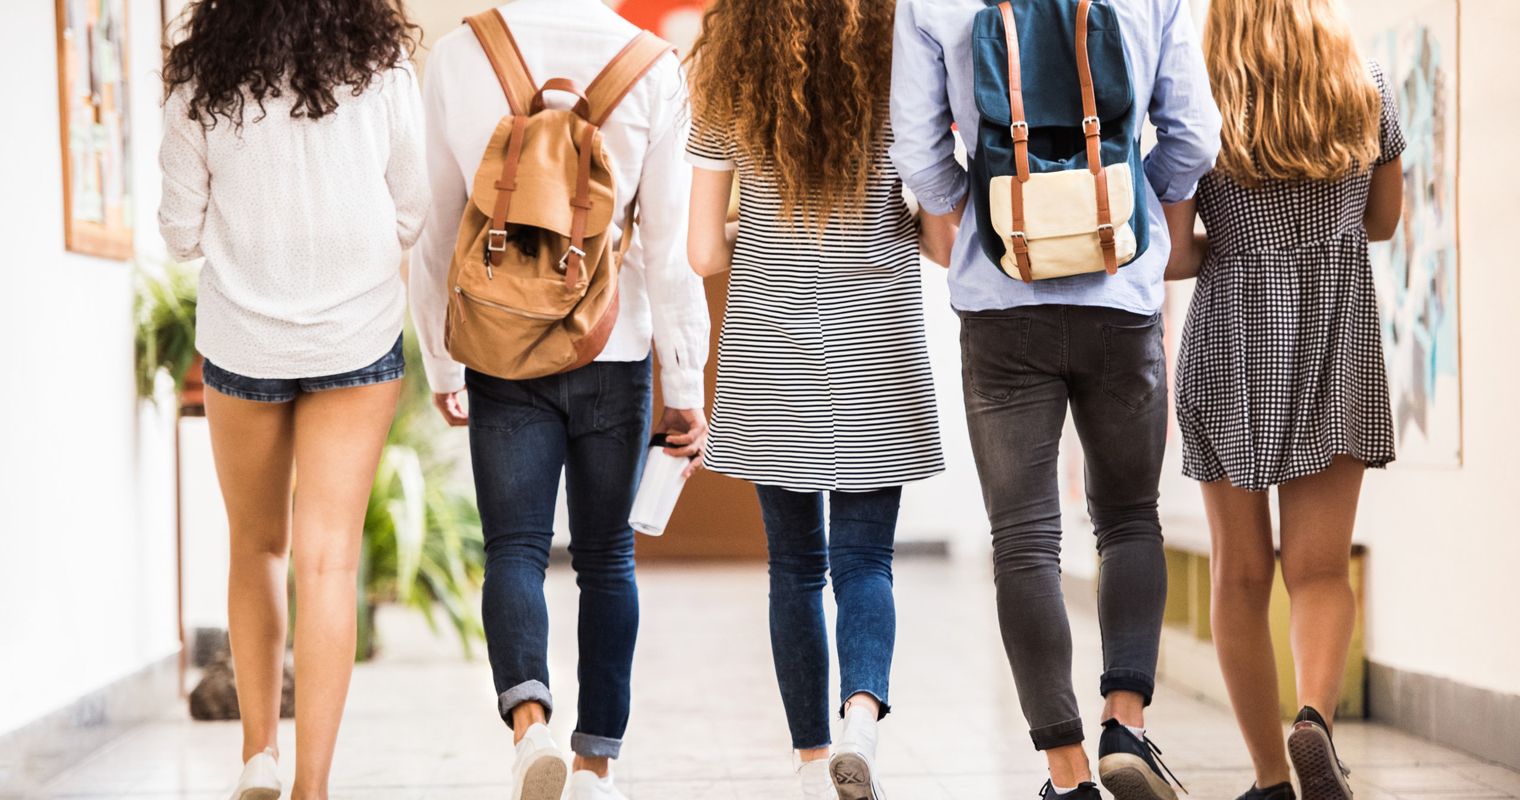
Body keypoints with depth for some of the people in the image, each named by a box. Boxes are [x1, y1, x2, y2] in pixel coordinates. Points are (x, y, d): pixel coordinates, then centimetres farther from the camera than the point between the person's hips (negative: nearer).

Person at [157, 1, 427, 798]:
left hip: (241, 339, 1)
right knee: (328, 559, -1)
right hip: (357, 336, -1)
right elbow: (412, 215, 0)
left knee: (256, 546, 19)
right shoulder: (381, 68, -6)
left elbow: (182, 232, -1)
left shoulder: (203, 82, -6)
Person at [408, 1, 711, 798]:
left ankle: (528, 717, -22)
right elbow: (669, 245, -5)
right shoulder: (651, 67, -5)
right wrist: (685, 389, 2)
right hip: (613, 351, 0)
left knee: (513, 547, 3)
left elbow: (435, 229, 2)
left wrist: (441, 365, 13)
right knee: (606, 556, 11)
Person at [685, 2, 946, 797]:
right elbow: (945, 239, -2)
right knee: (864, 559, 4)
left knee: (795, 565, 11)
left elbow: (705, 253, -1)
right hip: (875, 357, -1)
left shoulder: (726, 88, -1)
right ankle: (862, 711, -21)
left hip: (768, 362, 1)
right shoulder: (897, 75, -4)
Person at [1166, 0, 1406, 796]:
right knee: (1319, 568, 1)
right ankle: (1316, 716, -26)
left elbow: (1173, 256, -7)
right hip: (1339, 342, 1)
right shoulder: (1368, 90, 2)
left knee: (1242, 576, 8)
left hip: (1232, 342, -1)